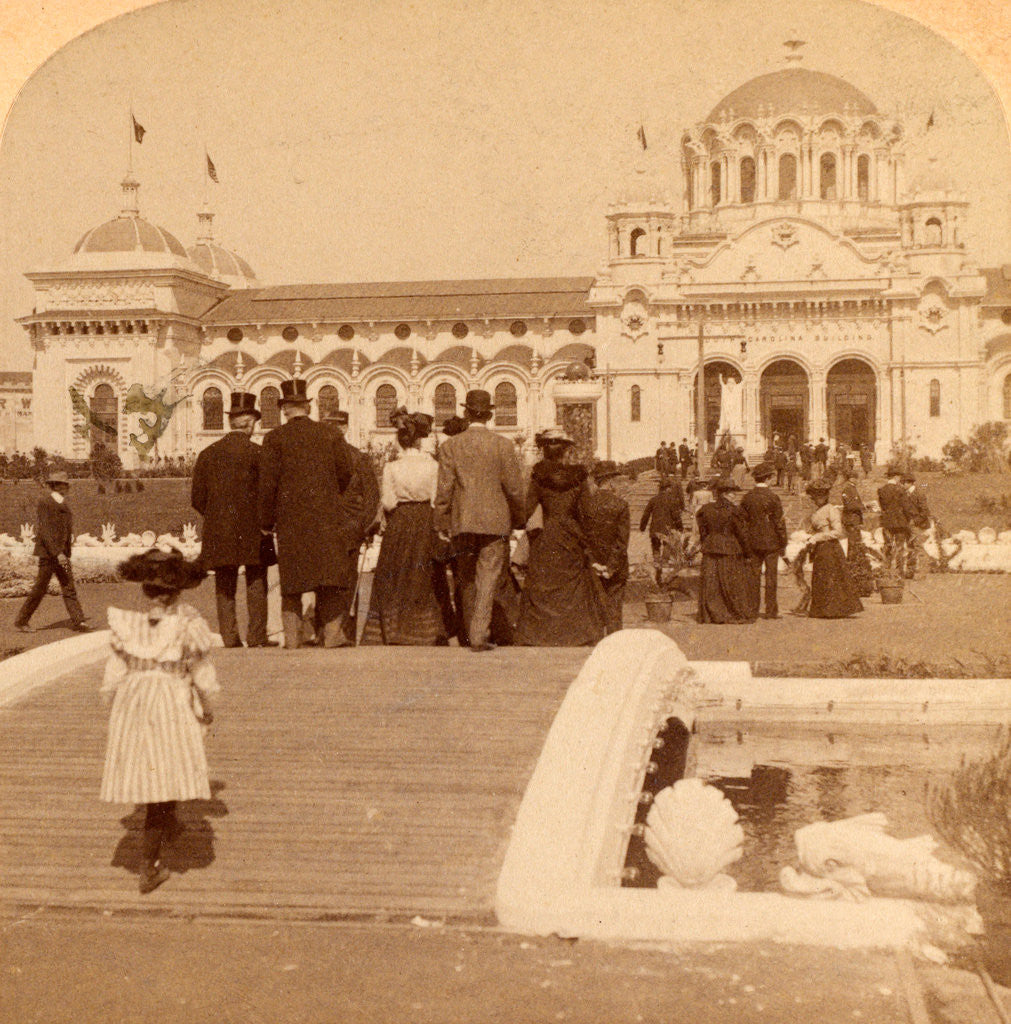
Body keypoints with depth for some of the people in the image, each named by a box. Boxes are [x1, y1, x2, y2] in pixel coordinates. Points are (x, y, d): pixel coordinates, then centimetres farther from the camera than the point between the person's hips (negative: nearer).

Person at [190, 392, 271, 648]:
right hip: (252, 532, -3)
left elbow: (197, 497, 5)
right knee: (256, 584, 4)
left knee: (224, 586, 9)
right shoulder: (257, 453, -8)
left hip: (218, 532, 3)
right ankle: (257, 637, 3)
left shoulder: (208, 453, 4)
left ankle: (229, 637, 7)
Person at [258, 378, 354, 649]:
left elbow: (268, 482, -5)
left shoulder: (275, 438, -2)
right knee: (330, 571, 6)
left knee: (291, 578, 7)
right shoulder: (326, 434, 5)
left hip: (289, 517, -1)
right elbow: (346, 471, 9)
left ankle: (292, 639, 7)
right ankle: (331, 634, 0)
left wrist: (266, 521, 4)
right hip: (325, 515, 1)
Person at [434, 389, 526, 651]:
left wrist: (442, 524, 5)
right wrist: (518, 521, 10)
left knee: (467, 580, 14)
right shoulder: (503, 445, -4)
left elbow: (444, 489, -1)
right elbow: (514, 488, -3)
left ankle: (473, 633, 22)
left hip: (462, 522, 2)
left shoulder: (450, 446, -1)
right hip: (494, 522, -2)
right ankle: (479, 635, -8)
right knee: (488, 579, -1)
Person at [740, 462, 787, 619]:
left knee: (754, 576, 8)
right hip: (771, 542, -4)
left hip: (753, 542, 4)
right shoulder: (773, 498, -11)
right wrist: (783, 544, 0)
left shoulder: (746, 498, 2)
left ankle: (753, 610, 10)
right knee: (771, 576, 2)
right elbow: (779, 523, -8)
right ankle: (771, 610, 4)